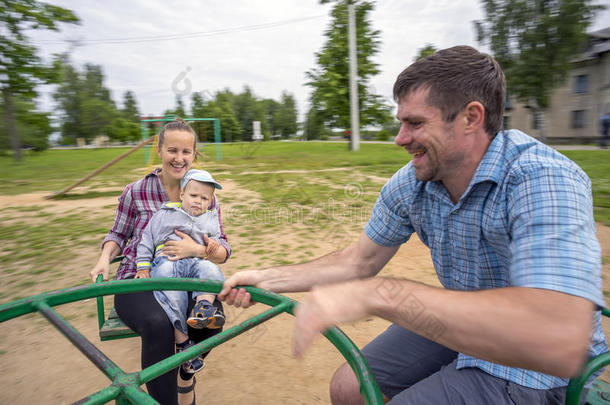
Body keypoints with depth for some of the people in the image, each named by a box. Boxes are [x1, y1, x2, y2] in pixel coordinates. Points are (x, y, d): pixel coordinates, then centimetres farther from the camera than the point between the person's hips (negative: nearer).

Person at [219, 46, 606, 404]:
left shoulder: (544, 180, -29)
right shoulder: (408, 185, -9)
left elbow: (562, 342, -42)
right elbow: (360, 261, 1)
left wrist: (377, 294, -46)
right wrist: (266, 278, -5)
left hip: (534, 365, -5)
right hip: (459, 328, 6)